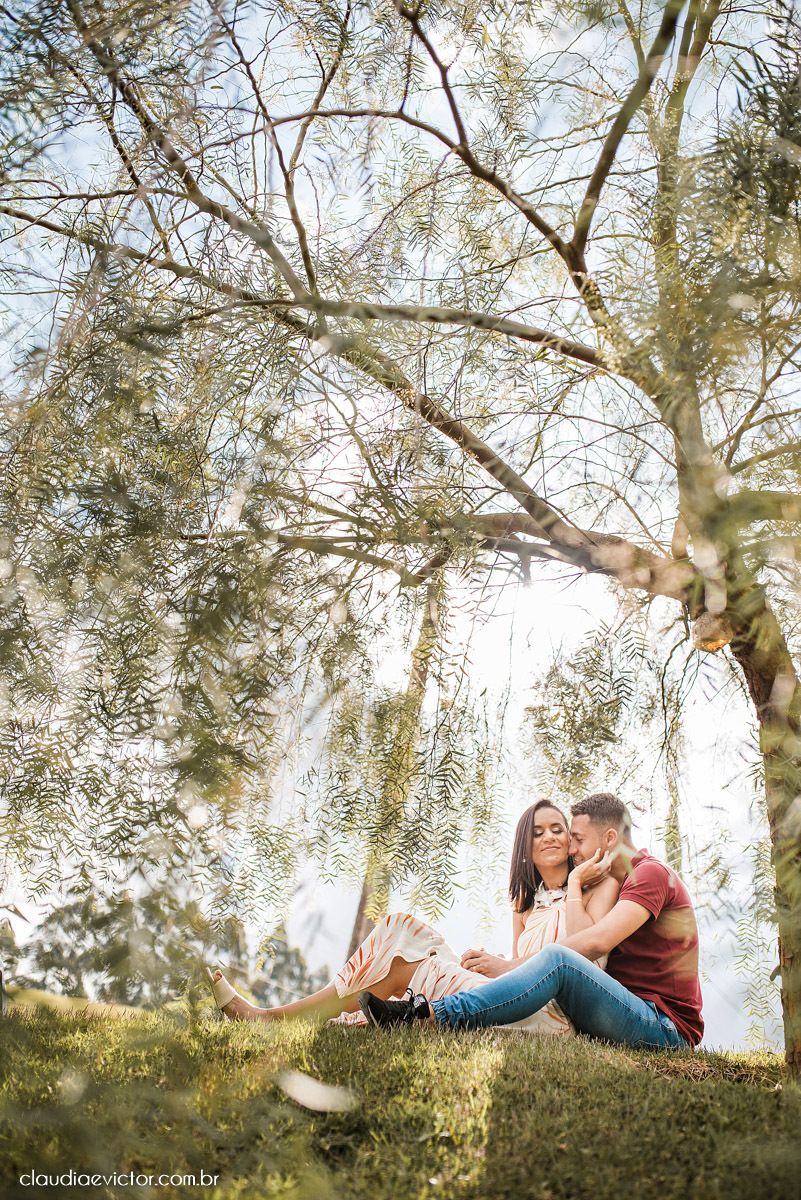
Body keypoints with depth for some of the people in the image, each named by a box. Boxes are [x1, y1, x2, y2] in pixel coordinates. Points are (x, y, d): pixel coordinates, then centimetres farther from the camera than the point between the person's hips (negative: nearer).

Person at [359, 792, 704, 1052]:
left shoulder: (652, 873, -8)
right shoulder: (615, 885, 23)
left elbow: (596, 942, -22)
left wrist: (508, 966, -21)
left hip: (667, 1029, -10)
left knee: (556, 960, -30)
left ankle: (432, 1015, -35)